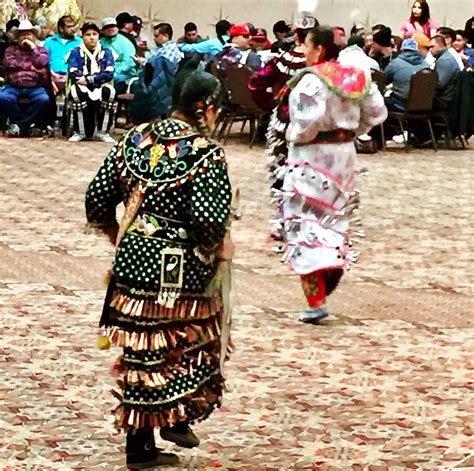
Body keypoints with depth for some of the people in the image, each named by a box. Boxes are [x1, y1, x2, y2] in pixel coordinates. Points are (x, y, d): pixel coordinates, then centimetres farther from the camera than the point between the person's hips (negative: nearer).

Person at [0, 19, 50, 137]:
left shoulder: (42, 50, 17)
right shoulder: (11, 49, 17)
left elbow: (43, 63, -3)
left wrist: (33, 48, 1)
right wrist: (30, 65, -1)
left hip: (35, 87, 0)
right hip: (14, 86, 0)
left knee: (43, 99, -33)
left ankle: (19, 125, -21)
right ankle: (27, 124, -13)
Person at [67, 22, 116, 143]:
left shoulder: (106, 52, 11)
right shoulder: (76, 52, 9)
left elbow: (109, 74, -5)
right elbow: (73, 74, -6)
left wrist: (88, 79, -16)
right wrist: (97, 77, -13)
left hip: (100, 86, 1)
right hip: (82, 87, -1)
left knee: (109, 91, -35)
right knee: (76, 91, -37)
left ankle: (103, 131, -24)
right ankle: (80, 132, -26)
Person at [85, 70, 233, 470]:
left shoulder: (134, 140, 3)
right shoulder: (206, 154, -14)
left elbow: (97, 200, 4)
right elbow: (210, 220, -23)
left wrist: (120, 235, 20)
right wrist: (216, 248, -2)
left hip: (133, 261, 5)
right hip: (182, 271, -5)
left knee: (142, 351, 13)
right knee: (195, 345, 19)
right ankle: (177, 418, 18)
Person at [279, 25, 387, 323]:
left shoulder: (313, 80, -18)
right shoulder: (355, 77, 4)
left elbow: (310, 119, -30)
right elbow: (376, 113, 7)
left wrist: (295, 137, -12)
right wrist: (351, 131, 13)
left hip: (313, 156, -7)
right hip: (345, 154, 7)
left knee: (306, 226, -1)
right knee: (333, 219, 22)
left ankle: (316, 302, -4)